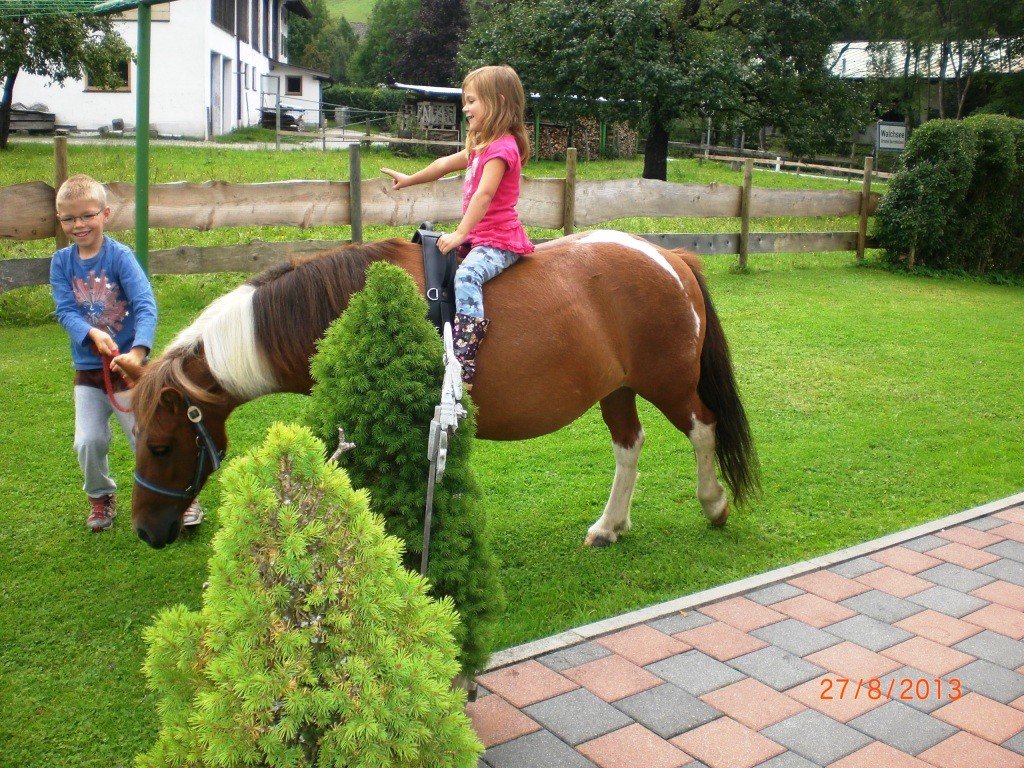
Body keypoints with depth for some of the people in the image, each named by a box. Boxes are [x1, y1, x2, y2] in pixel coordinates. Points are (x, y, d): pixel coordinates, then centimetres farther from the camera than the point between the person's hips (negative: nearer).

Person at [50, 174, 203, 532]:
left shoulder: (120, 256, -13)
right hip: (87, 370, 3)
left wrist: (138, 351, -39)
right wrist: (92, 333, -30)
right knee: (88, 442, 0)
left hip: (128, 366, -3)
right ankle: (101, 498, 27)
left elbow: (145, 306, -24)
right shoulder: (61, 262, -1)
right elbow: (65, 311, -9)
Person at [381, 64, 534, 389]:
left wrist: (460, 234, -30)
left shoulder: (502, 147, -14)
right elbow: (445, 164, 30)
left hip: (499, 240, -11)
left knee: (466, 275, -34)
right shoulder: (482, 146, 17)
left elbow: (484, 193, -25)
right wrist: (409, 180, 41)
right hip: (480, 236, 11)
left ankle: (463, 364, -45)